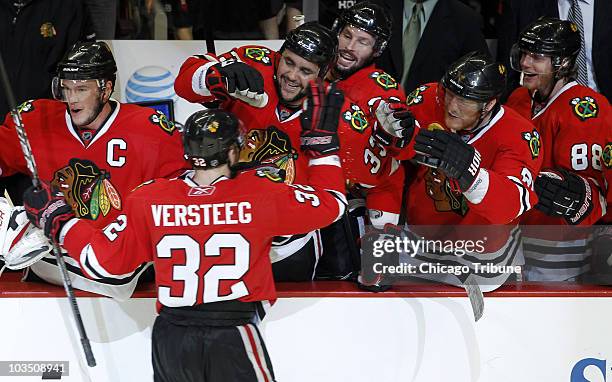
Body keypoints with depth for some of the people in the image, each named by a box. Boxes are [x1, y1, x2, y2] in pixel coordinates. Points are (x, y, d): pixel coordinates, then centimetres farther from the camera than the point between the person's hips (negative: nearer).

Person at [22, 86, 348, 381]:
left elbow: (103, 261, -3)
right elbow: (330, 203, -1)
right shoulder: (260, 195, -11)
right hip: (235, 340, -2)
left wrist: (58, 220, 12)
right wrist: (322, 141, 11)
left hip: (171, 341, 3)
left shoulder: (149, 201, -7)